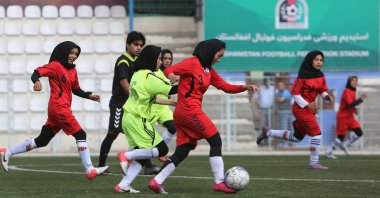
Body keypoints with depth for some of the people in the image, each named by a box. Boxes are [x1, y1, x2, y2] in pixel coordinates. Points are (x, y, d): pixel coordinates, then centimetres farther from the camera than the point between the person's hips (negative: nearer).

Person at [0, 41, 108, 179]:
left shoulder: (72, 70, 18)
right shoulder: (56, 66, -6)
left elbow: (76, 90, 25)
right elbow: (37, 72, -16)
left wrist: (89, 96, 10)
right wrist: (36, 81, -38)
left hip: (64, 109, 9)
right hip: (59, 108, -9)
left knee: (42, 141, 11)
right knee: (80, 135, -10)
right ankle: (90, 170, -9)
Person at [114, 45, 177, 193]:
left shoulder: (138, 74, 14)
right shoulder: (149, 77, -13)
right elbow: (170, 90, -15)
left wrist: (171, 102, 20)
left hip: (129, 118, 9)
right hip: (138, 120, -9)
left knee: (141, 156, 10)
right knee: (162, 150, -4)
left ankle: (123, 185, 2)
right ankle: (126, 156, -8)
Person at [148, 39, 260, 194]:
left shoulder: (209, 71, 18)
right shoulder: (193, 63, -7)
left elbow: (226, 87, 15)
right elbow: (168, 70, -13)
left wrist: (244, 87, 0)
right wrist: (171, 75, -37)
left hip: (182, 113, 9)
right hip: (190, 110, -9)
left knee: (182, 152, 6)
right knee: (216, 141, -5)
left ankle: (157, 181, 4)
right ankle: (219, 182, -5)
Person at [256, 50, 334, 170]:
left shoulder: (320, 76, 6)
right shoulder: (303, 76, -16)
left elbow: (323, 90, 15)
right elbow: (295, 92, -15)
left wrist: (326, 96, -7)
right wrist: (307, 105, -18)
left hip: (310, 109, 9)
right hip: (301, 109, -9)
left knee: (297, 137, 17)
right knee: (316, 134, -13)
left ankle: (268, 132, 29)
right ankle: (314, 163, -4)